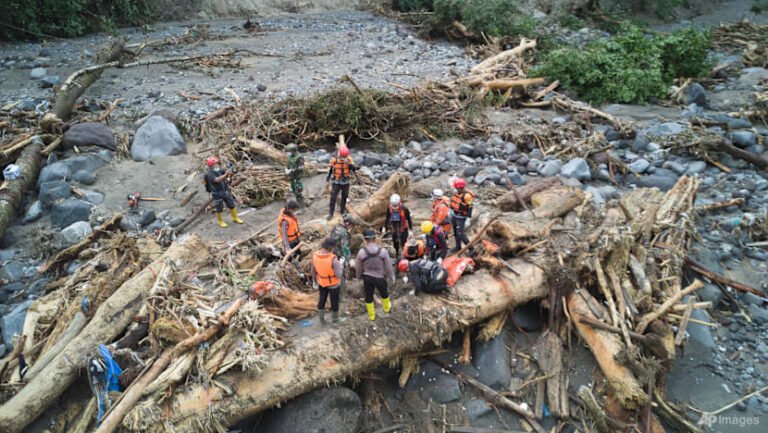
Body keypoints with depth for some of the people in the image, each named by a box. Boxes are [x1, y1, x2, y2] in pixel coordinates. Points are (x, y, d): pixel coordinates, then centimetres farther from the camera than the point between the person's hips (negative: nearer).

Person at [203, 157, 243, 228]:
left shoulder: (220, 170, -2)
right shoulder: (209, 174, -20)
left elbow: (230, 173, -5)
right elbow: (217, 180, -35)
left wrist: (230, 173, -29)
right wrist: (225, 174, -45)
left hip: (226, 192, 5)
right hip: (217, 194, -5)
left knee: (232, 205, 14)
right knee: (219, 209, 9)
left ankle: (235, 218, 33)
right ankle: (220, 221, 30)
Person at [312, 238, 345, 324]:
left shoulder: (315, 255, -20)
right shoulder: (333, 259, -36)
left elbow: (313, 270, -5)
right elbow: (338, 276, -28)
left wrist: (314, 282, 11)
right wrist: (340, 266, -10)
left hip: (322, 282, 4)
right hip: (333, 283, -4)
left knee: (322, 299, 24)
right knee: (334, 300, 19)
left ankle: (321, 319, 38)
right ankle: (335, 319, 39)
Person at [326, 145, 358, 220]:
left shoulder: (349, 159, -9)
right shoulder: (334, 160, -13)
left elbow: (355, 169, -17)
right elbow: (330, 169, 2)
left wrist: (349, 164, -32)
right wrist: (328, 177, 12)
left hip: (345, 182, 2)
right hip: (336, 182, -2)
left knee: (344, 197, 13)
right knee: (333, 198, -6)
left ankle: (343, 211, 30)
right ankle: (331, 213, 4)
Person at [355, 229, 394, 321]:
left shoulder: (361, 252, -18)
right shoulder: (383, 251, -20)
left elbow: (358, 267, -5)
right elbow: (388, 266, -10)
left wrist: (359, 276, 15)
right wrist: (391, 277, 7)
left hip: (367, 277, 0)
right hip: (380, 278, 0)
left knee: (368, 296, 20)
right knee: (384, 293, 28)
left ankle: (371, 315, 37)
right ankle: (386, 307, 53)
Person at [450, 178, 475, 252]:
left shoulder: (467, 196, -23)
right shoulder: (457, 193, 1)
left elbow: (469, 209, -22)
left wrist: (468, 220, -23)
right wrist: (451, 213, 21)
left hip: (461, 218, -8)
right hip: (454, 216, 8)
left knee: (460, 234, -10)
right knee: (456, 233, 15)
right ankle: (458, 247, 31)